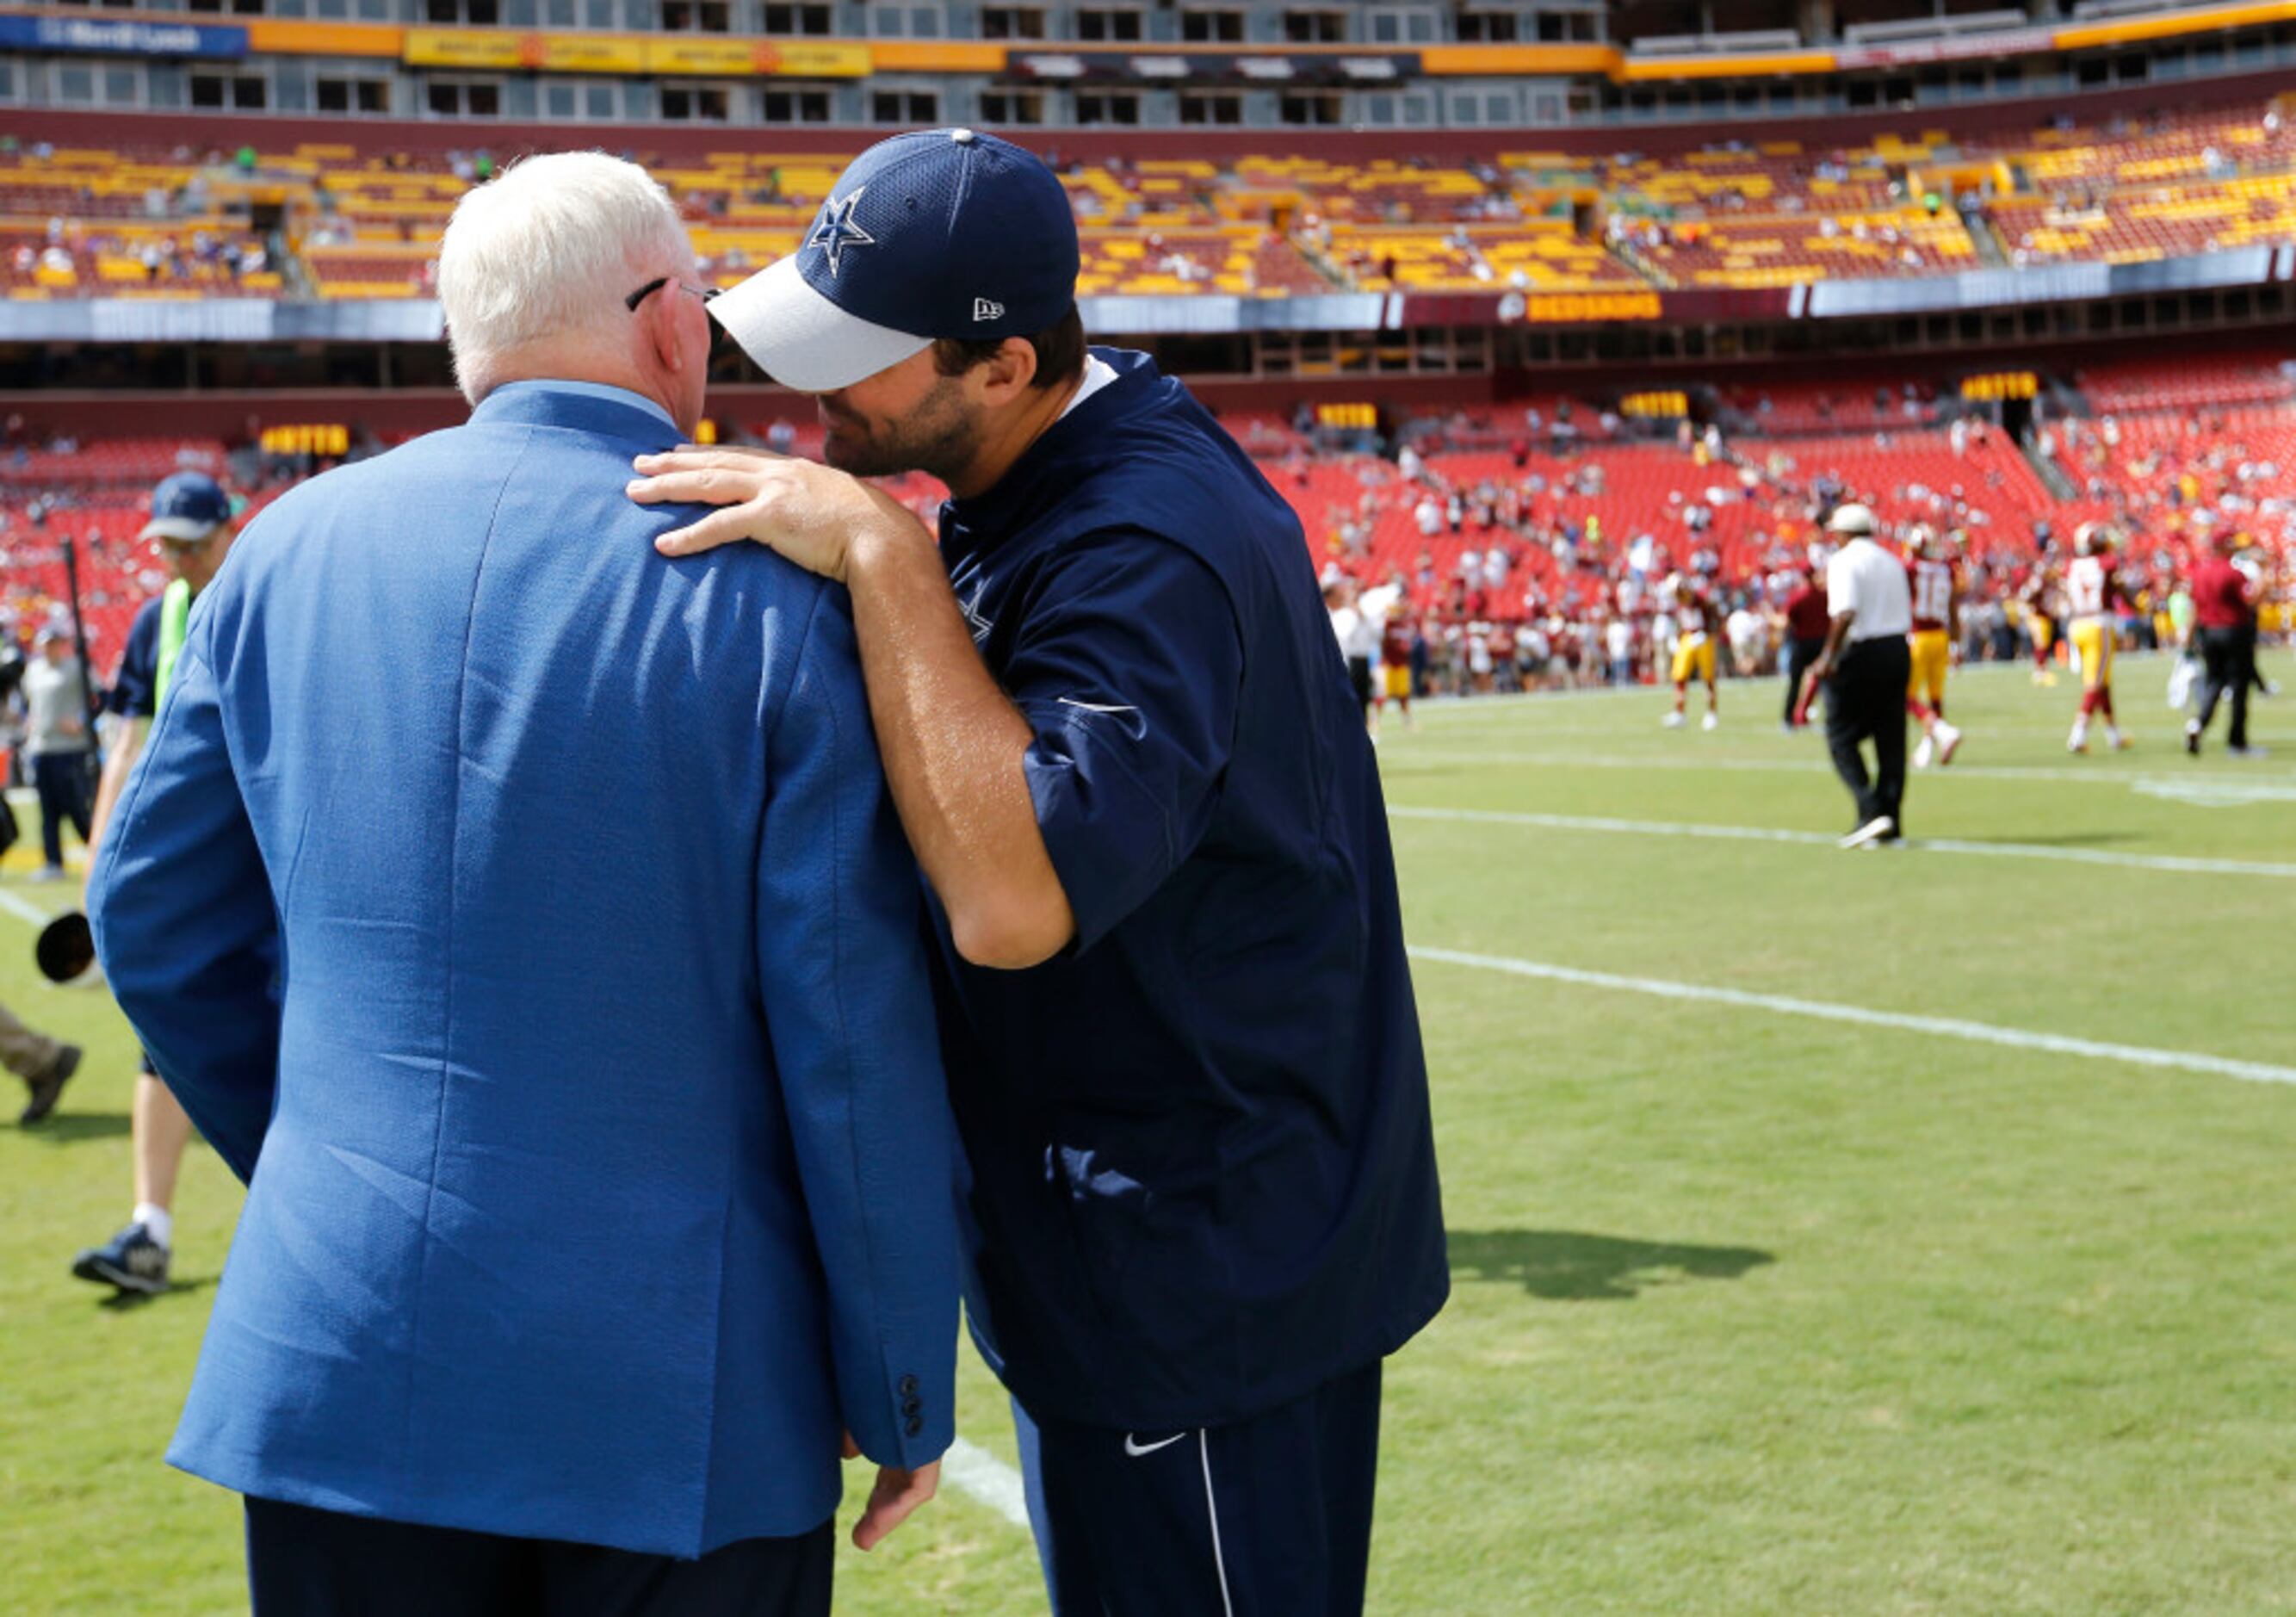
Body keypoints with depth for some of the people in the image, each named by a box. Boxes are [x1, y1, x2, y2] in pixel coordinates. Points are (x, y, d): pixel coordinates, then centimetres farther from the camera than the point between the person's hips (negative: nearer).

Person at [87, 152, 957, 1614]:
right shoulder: (771, 590, -9)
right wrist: (902, 1395, 0)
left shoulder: (295, 545, 3)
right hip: (679, 1389, -3)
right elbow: (855, 1034, -11)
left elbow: (157, 920, 11)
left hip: (334, 1359, 4)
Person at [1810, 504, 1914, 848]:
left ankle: (1871, 811, -12)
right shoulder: (1892, 562, 15)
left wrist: (1828, 658, -17)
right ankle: (1891, 824, 10)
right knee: (1891, 739, 9)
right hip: (1898, 650, 7)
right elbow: (1906, 617, 12)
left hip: (1862, 652, -7)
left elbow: (1845, 613, -20)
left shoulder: (1844, 561, -7)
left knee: (1843, 737, 1)